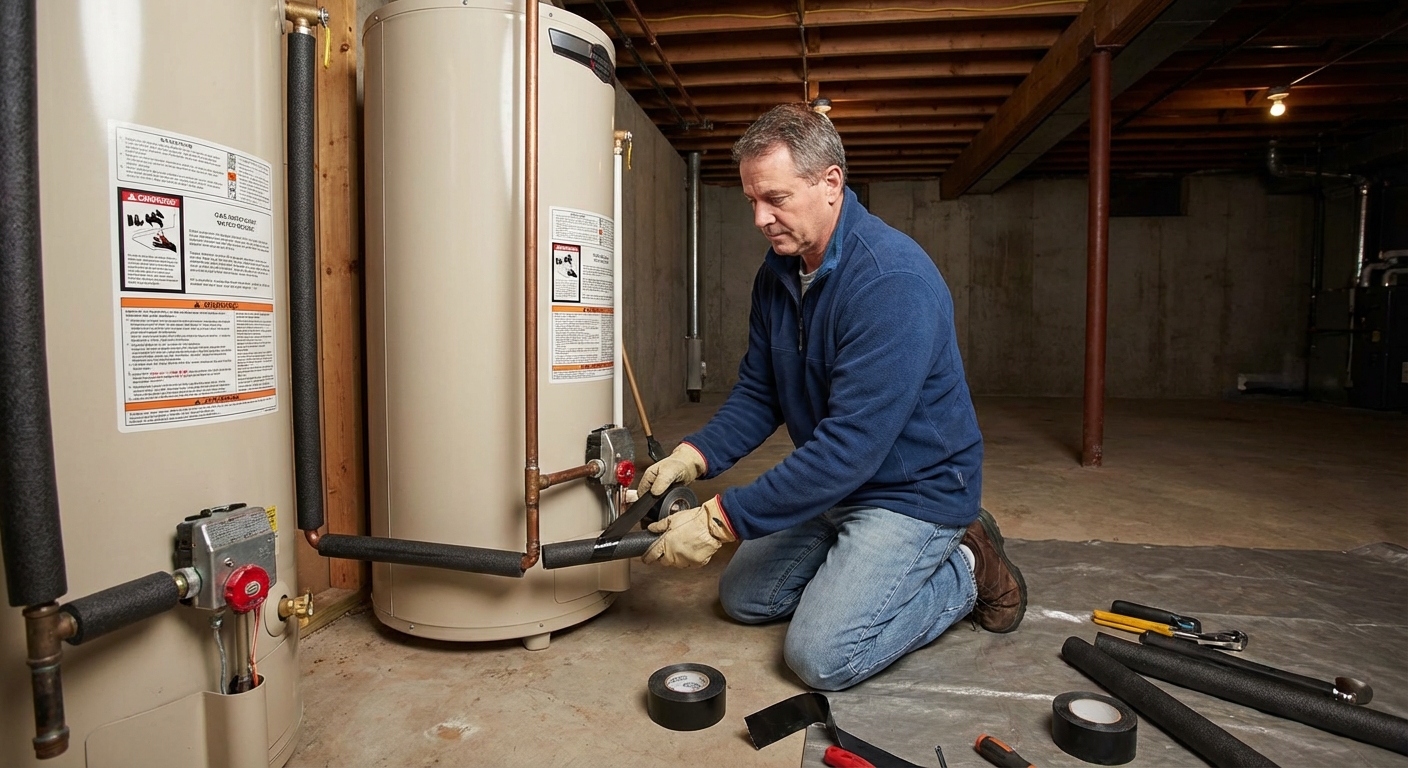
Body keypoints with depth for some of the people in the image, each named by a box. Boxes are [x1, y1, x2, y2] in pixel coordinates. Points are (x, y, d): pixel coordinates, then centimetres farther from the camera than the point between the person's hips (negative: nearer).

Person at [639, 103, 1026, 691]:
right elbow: (757, 395, 4)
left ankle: (967, 570, 6)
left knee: (821, 655, -14)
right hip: (830, 486, 8)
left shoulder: (894, 281, -30)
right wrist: (693, 456, -15)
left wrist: (721, 520, -31)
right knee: (743, 598, 12)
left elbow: (850, 446, -33)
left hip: (913, 489, -8)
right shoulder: (777, 272, -2)